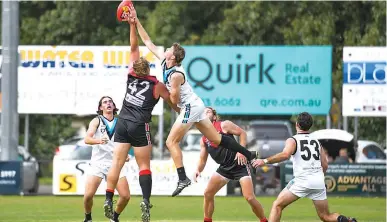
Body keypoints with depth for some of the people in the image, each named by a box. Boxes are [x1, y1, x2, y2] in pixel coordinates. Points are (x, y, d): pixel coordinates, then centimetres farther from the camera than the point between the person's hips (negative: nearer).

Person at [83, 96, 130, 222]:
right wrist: (98, 141, -33)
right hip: (98, 163, -3)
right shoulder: (96, 121, 2)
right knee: (88, 195, -17)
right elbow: (87, 139, -12)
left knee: (125, 196, -8)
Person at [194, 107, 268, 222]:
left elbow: (242, 133, -5)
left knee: (249, 197, -15)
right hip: (224, 168, 6)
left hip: (239, 164, -6)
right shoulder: (204, 139, 8)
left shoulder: (224, 125, -8)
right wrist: (198, 170, -11)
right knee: (208, 193, -1)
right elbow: (203, 160, 10)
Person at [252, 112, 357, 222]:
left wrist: (265, 161, -17)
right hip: (319, 180, 5)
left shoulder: (293, 140, 1)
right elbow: (325, 165, 20)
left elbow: (285, 155, -19)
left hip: (303, 180, -5)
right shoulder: (316, 141, 19)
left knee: (277, 205, 4)